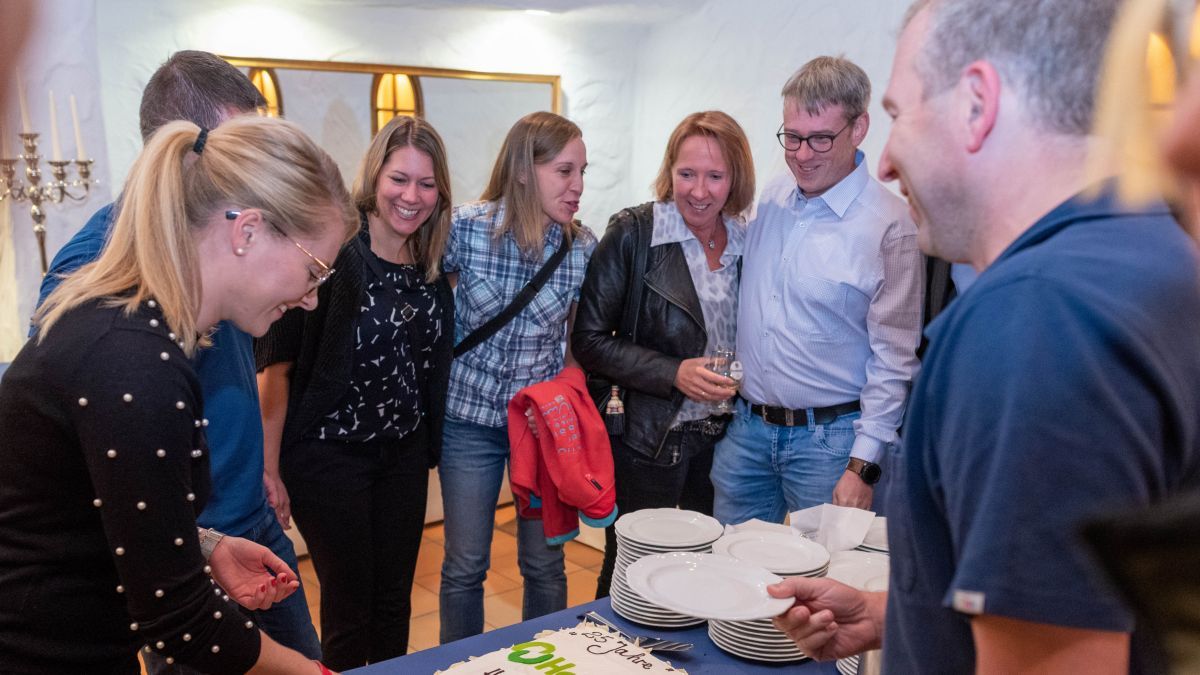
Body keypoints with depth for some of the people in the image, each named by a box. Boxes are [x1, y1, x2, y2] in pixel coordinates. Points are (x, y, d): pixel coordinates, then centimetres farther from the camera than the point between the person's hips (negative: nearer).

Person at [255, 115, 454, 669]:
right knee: (349, 609, 7)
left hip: (404, 453, 6)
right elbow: (275, 365, -15)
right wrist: (270, 468, -14)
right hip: (330, 454, -6)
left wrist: (428, 446, 10)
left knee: (395, 603, 16)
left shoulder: (432, 269, 3)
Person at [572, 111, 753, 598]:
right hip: (647, 438, -4)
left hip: (722, 438, 4)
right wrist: (674, 373, -19)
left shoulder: (748, 242, 2)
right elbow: (590, 340, -11)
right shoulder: (633, 234, -11)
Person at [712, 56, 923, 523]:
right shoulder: (770, 199, 5)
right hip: (746, 427, 5)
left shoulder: (890, 225, -12)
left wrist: (863, 465, -12)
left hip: (829, 436, -5)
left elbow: (894, 358, -11)